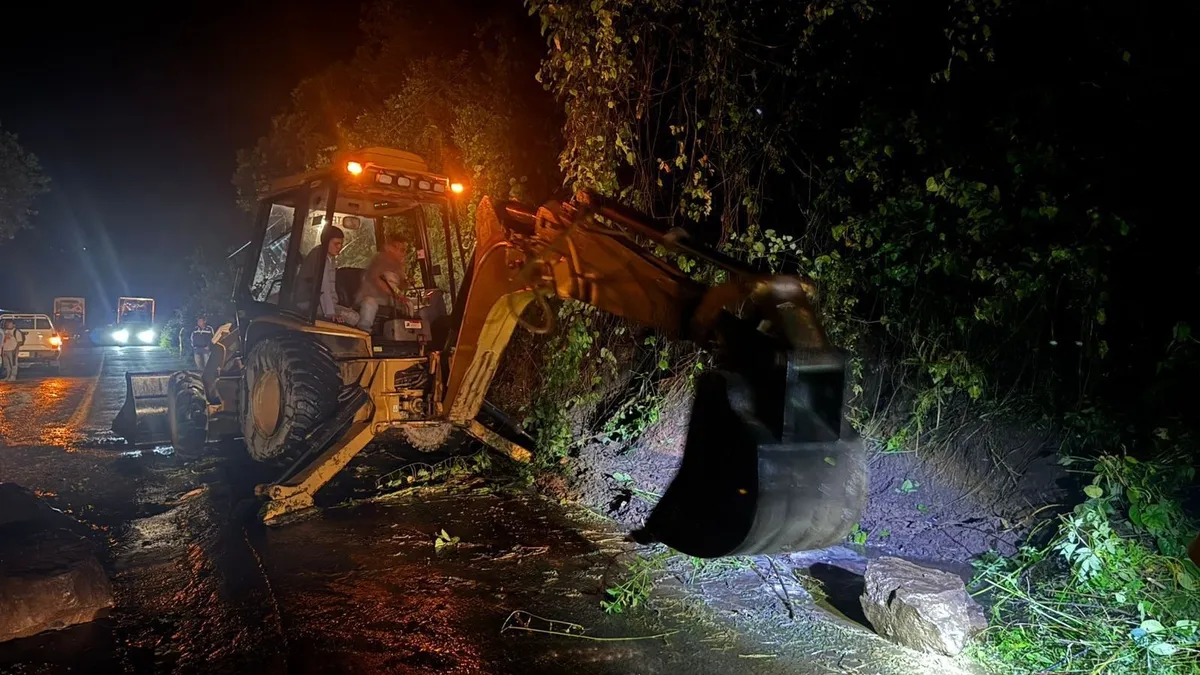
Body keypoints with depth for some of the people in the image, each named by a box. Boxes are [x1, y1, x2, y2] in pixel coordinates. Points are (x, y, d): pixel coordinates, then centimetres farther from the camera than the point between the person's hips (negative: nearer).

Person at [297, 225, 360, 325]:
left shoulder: (331, 259, 14)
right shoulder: (319, 255, -15)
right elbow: (322, 287, -23)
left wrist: (334, 307, 1)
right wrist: (330, 313, -28)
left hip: (319, 302, 9)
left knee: (355, 316, -1)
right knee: (350, 317, -19)